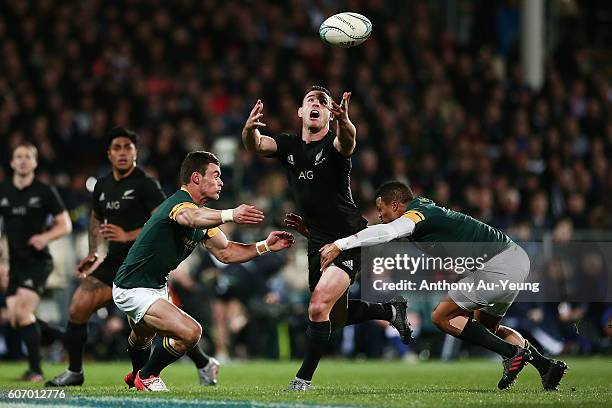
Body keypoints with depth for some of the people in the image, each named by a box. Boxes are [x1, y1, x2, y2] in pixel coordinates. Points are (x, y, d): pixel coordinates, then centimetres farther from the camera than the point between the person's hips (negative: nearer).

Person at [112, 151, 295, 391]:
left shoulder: (201, 213, 6)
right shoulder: (179, 203, -26)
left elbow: (225, 252, 10)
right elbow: (192, 217, -52)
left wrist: (265, 246, -3)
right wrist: (230, 215, -70)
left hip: (156, 286, 11)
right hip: (134, 289, -11)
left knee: (143, 337, 38)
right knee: (189, 332, -25)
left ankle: (137, 374, 68)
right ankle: (146, 377, -2)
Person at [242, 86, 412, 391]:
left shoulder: (333, 144, -12)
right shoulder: (288, 145, 3)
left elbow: (347, 141, -37)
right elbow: (255, 145, -15)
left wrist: (344, 121, -60)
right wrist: (249, 128, -39)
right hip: (317, 243, 7)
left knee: (319, 307, -20)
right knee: (335, 317, 18)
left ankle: (303, 378, -7)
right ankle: (390, 310, 43)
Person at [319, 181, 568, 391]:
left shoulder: (417, 214, -12)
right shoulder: (425, 207, 17)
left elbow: (386, 232, -32)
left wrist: (340, 245, -35)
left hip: (499, 265, -10)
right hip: (516, 258, 10)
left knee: (442, 317, -3)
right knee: (485, 327, 25)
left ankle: (512, 352, -6)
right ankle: (547, 366, 17)